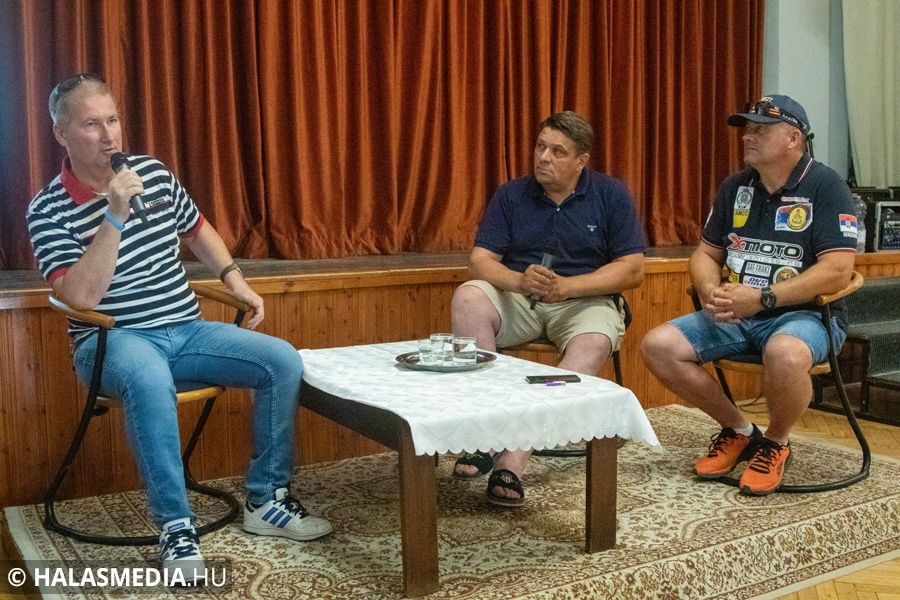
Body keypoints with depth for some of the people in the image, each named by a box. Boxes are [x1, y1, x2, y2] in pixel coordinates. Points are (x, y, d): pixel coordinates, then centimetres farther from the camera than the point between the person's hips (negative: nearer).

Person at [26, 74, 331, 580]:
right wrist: (115, 216, -26)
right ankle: (176, 526, -27)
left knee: (284, 361, -13)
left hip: (187, 330, 6)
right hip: (113, 341, -5)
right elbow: (82, 298, -22)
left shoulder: (153, 171, 6)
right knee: (149, 378, -41)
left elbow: (197, 229, 23)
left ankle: (266, 500, -1)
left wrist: (235, 280, 9)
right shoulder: (48, 210, -9)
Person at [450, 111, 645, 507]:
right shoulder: (511, 195, 5)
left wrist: (565, 286, -19)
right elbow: (480, 261, -2)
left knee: (595, 343, -35)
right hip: (517, 297, 2)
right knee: (468, 298, -29)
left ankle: (515, 456, -39)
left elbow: (632, 269, -5)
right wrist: (519, 281, -25)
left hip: (585, 300, -1)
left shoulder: (611, 195, 1)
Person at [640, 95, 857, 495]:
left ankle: (776, 441, -6)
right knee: (658, 345, -14)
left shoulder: (825, 187, -8)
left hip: (804, 313, -6)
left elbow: (837, 271, -17)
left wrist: (761, 298, -24)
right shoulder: (735, 187, 10)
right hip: (733, 316, 6)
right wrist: (710, 290, -10)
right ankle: (738, 430, 6)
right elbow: (705, 254, 14)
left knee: (784, 353, -41)